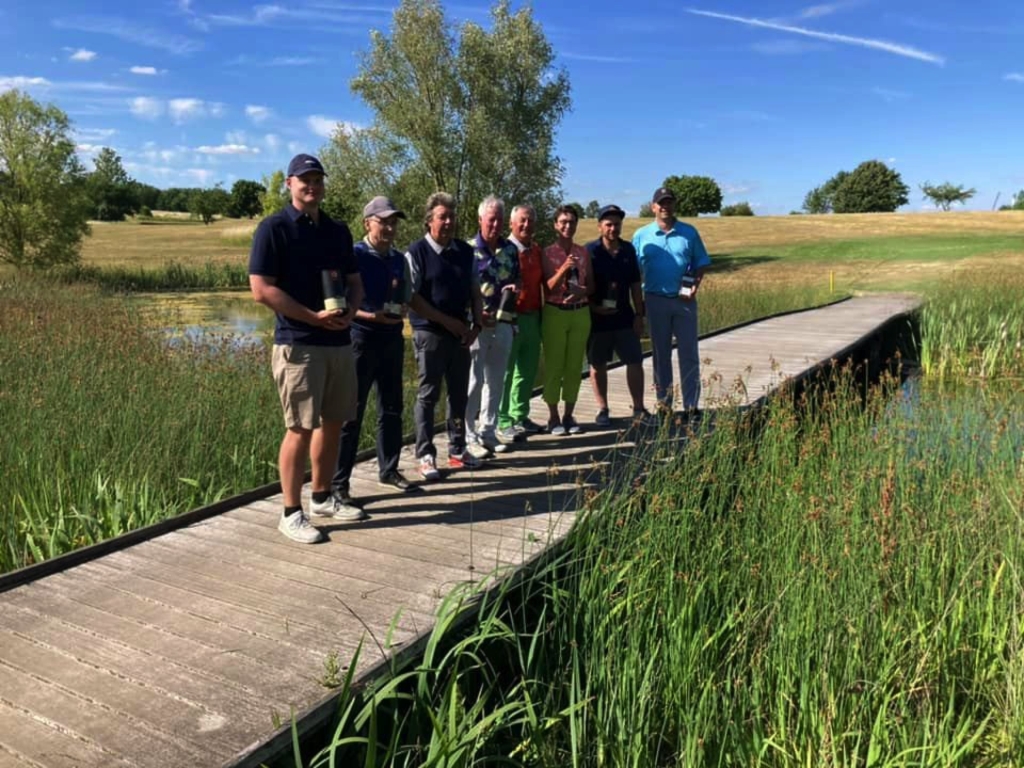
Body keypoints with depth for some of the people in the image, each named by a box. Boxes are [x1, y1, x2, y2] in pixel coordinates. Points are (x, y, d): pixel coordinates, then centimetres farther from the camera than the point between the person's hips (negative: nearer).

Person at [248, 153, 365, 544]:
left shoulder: (338, 230, 14)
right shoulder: (274, 228, -6)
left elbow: (355, 282, 17)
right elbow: (261, 289, -13)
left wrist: (350, 312, -5)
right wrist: (314, 317, -18)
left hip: (339, 342, 7)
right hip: (298, 344, -7)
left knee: (333, 423, 13)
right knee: (300, 428, -5)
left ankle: (323, 497, 29)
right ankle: (291, 513, 6)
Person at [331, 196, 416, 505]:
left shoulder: (399, 259, 9)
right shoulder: (354, 256, -9)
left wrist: (400, 311, -4)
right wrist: (370, 315, -23)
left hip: (393, 338, 7)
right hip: (360, 338, -6)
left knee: (391, 408, 15)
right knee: (351, 411, -1)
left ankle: (388, 469, 29)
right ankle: (338, 481, 7)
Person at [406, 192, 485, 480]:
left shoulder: (466, 252, 8)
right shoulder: (417, 253, -8)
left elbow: (475, 292, 14)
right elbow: (412, 297, -12)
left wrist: (476, 325, 1)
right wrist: (447, 321, -14)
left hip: (460, 334, 5)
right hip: (430, 334, -5)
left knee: (459, 394, 12)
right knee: (428, 396, 2)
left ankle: (457, 450, 24)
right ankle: (425, 456, 9)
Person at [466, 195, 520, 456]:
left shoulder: (510, 249, 9)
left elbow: (517, 279, 18)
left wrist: (514, 287, -4)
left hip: (503, 324, 5)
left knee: (495, 381, 12)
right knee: (473, 381, 0)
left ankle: (488, 432, 23)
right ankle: (469, 435, 9)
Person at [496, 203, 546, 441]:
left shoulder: (537, 251, 13)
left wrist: (541, 314, 14)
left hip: (533, 317, 7)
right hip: (510, 318, -7)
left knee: (528, 370, 13)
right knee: (505, 371, -2)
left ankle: (520, 417, 24)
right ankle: (503, 423, 4)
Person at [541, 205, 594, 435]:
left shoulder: (583, 252, 8)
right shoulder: (548, 253, -1)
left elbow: (591, 285, 11)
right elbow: (549, 287, -8)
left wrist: (582, 291, -11)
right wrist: (564, 268, -23)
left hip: (580, 313, 3)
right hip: (555, 313, -3)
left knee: (575, 365, 6)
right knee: (553, 366, 0)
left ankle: (569, 415, 16)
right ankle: (553, 417, 8)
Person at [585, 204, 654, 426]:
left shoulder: (628, 249, 6)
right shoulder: (590, 251, -6)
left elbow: (635, 285, 9)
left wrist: (639, 314, 6)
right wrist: (593, 306, -15)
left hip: (625, 317, 3)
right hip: (597, 318, -3)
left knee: (635, 362, 1)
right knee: (598, 365, 6)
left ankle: (638, 409, 12)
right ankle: (602, 410, 18)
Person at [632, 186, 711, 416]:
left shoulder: (689, 232, 3)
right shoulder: (642, 235, 2)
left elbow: (701, 263, 7)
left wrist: (695, 286, -11)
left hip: (684, 301, 0)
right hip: (656, 300, 0)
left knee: (689, 353, 3)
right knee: (661, 354, 9)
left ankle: (691, 405, 10)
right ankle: (664, 404, 18)